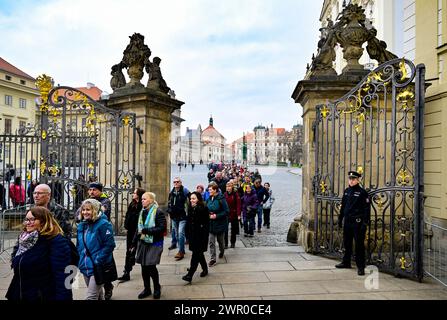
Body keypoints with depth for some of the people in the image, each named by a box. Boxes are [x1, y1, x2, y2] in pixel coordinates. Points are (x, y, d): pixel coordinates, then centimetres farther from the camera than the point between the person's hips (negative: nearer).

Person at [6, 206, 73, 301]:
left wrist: (63, 297, -29)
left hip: (45, 296, -7)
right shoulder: (23, 238, 5)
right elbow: (17, 267, 19)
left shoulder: (56, 241, -20)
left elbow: (62, 276, -25)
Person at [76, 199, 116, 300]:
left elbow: (109, 245, -19)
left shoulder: (103, 224, -15)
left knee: (91, 297, -7)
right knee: (98, 294, 21)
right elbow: (79, 245, 20)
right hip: (85, 267, 7)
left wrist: (98, 260, -19)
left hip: (98, 268, -7)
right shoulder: (81, 225, 8)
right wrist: (80, 259, 10)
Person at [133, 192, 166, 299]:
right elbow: (139, 229, 15)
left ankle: (157, 288, 20)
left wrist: (146, 230, -20)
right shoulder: (142, 212, 8)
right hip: (142, 243, 6)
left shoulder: (158, 212, -12)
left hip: (154, 244, -6)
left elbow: (162, 228, -19)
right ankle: (147, 289, 29)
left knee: (151, 266, -4)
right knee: (144, 267, 11)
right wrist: (134, 243, 14)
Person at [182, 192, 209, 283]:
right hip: (193, 234, 7)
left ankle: (190, 275, -5)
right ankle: (205, 269, 34)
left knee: (196, 254, -6)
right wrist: (188, 235, 12)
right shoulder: (190, 208, 7)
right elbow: (189, 222, 14)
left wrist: (205, 237, -17)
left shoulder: (203, 208, -14)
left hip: (201, 235, -7)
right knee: (199, 253, 17)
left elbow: (206, 224, -14)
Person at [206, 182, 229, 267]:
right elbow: (206, 210, 15)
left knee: (220, 240, 16)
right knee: (211, 242, -1)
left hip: (220, 224, -4)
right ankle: (213, 259, 7)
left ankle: (222, 251, 46)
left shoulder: (221, 199, -17)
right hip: (211, 224, 4)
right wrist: (208, 215, -6)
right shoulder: (209, 199, 1)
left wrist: (216, 216, -22)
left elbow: (226, 211, -17)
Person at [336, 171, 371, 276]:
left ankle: (360, 266, 9)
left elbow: (367, 208, -10)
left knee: (359, 244, 0)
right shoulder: (346, 191, 10)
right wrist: (340, 219, 16)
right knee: (347, 243, 15)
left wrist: (365, 222, -15)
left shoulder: (362, 192, -8)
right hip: (347, 221, 6)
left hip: (357, 222, -6)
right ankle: (346, 262, 29)